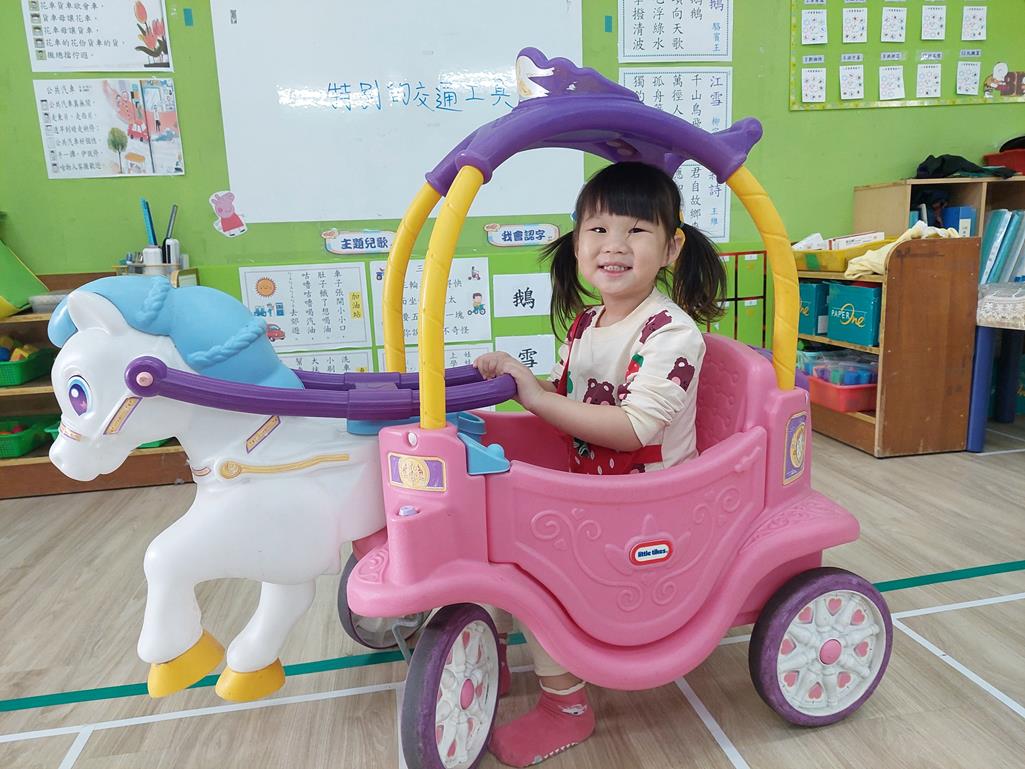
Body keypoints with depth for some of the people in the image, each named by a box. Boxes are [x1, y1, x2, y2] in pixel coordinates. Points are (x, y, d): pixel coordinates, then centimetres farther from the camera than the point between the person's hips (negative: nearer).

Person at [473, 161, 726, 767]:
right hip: (588, 487, 8)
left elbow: (634, 427, -29)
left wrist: (536, 396, -30)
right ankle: (489, 654, 24)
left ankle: (565, 704, 4)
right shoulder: (586, 322, 4)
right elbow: (569, 396, 15)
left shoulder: (671, 331, -20)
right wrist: (516, 378, -5)